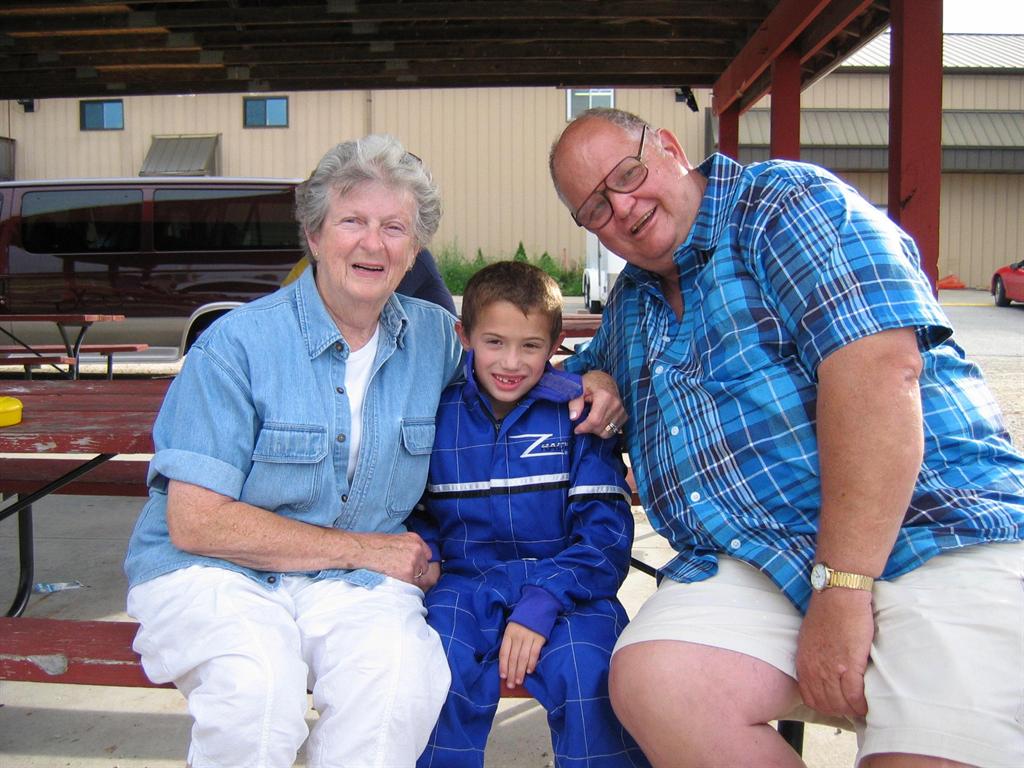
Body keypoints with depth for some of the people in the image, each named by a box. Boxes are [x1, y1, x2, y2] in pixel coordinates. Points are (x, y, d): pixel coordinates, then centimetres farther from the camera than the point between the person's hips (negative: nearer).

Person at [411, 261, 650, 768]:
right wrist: (423, 553, -6)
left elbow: (605, 528, -5)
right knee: (441, 672, -27)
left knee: (587, 674, -29)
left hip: (565, 587, -1)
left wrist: (543, 602, -18)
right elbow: (412, 509, 17)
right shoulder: (437, 413, 5)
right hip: (464, 584, 2)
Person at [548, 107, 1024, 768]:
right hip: (751, 565, 6)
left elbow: (880, 368, -17)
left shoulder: (786, 201, -2)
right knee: (647, 679, -23)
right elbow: (583, 370, 41)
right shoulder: (630, 303, 20)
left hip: (935, 538, -5)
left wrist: (841, 586, -21)